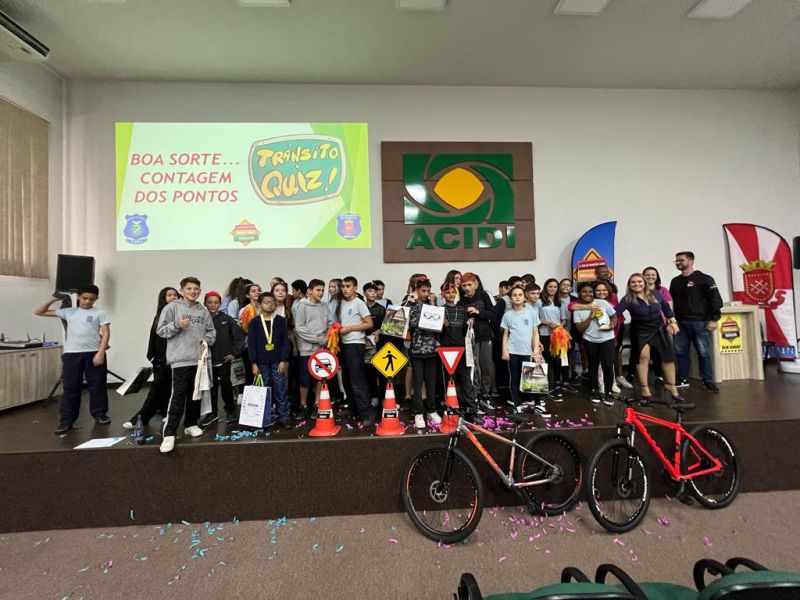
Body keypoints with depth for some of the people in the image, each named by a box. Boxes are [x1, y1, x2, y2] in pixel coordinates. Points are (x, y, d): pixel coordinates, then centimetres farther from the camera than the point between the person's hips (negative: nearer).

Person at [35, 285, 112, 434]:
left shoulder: (100, 313, 2)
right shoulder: (68, 312, 11)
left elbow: (106, 334, -5)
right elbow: (39, 312, 17)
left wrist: (100, 353, -14)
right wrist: (53, 299, 4)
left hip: (94, 353, -2)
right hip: (71, 354, 3)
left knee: (97, 385, 5)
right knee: (70, 388, 6)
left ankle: (100, 415, 18)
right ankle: (66, 421, 13)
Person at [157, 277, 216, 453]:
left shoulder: (203, 311, 11)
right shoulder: (172, 307, -1)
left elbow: (211, 330, 17)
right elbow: (160, 330, -3)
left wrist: (207, 339, -3)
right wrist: (177, 325, -18)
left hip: (199, 359, 5)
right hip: (181, 359, -5)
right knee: (178, 396, -9)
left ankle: (191, 424, 28)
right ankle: (169, 433, -3)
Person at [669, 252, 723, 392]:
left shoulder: (704, 279, -3)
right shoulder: (675, 281, 13)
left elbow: (715, 299, -8)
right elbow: (672, 302, 17)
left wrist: (713, 319, -13)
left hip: (699, 322, -5)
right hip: (680, 322, 5)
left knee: (703, 352, 0)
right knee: (680, 351, 7)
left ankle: (708, 381, 10)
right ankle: (683, 379, 17)